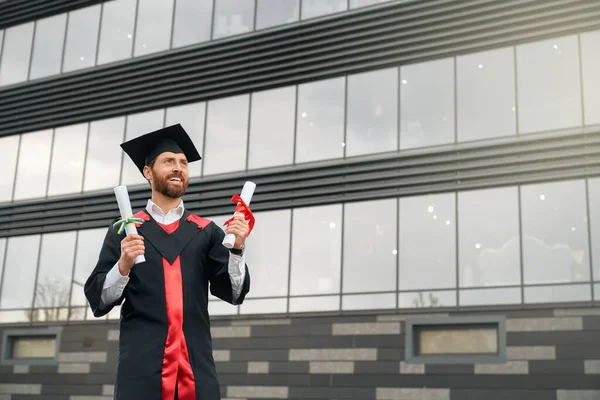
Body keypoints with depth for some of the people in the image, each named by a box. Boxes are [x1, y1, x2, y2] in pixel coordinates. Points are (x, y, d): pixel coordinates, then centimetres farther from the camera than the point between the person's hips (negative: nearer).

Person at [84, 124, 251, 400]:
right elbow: (98, 301, 4)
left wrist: (237, 248, -12)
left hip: (196, 364, 1)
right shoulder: (124, 231, 8)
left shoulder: (206, 232, 11)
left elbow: (234, 293, 4)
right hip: (141, 364, -1)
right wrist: (123, 265, -14)